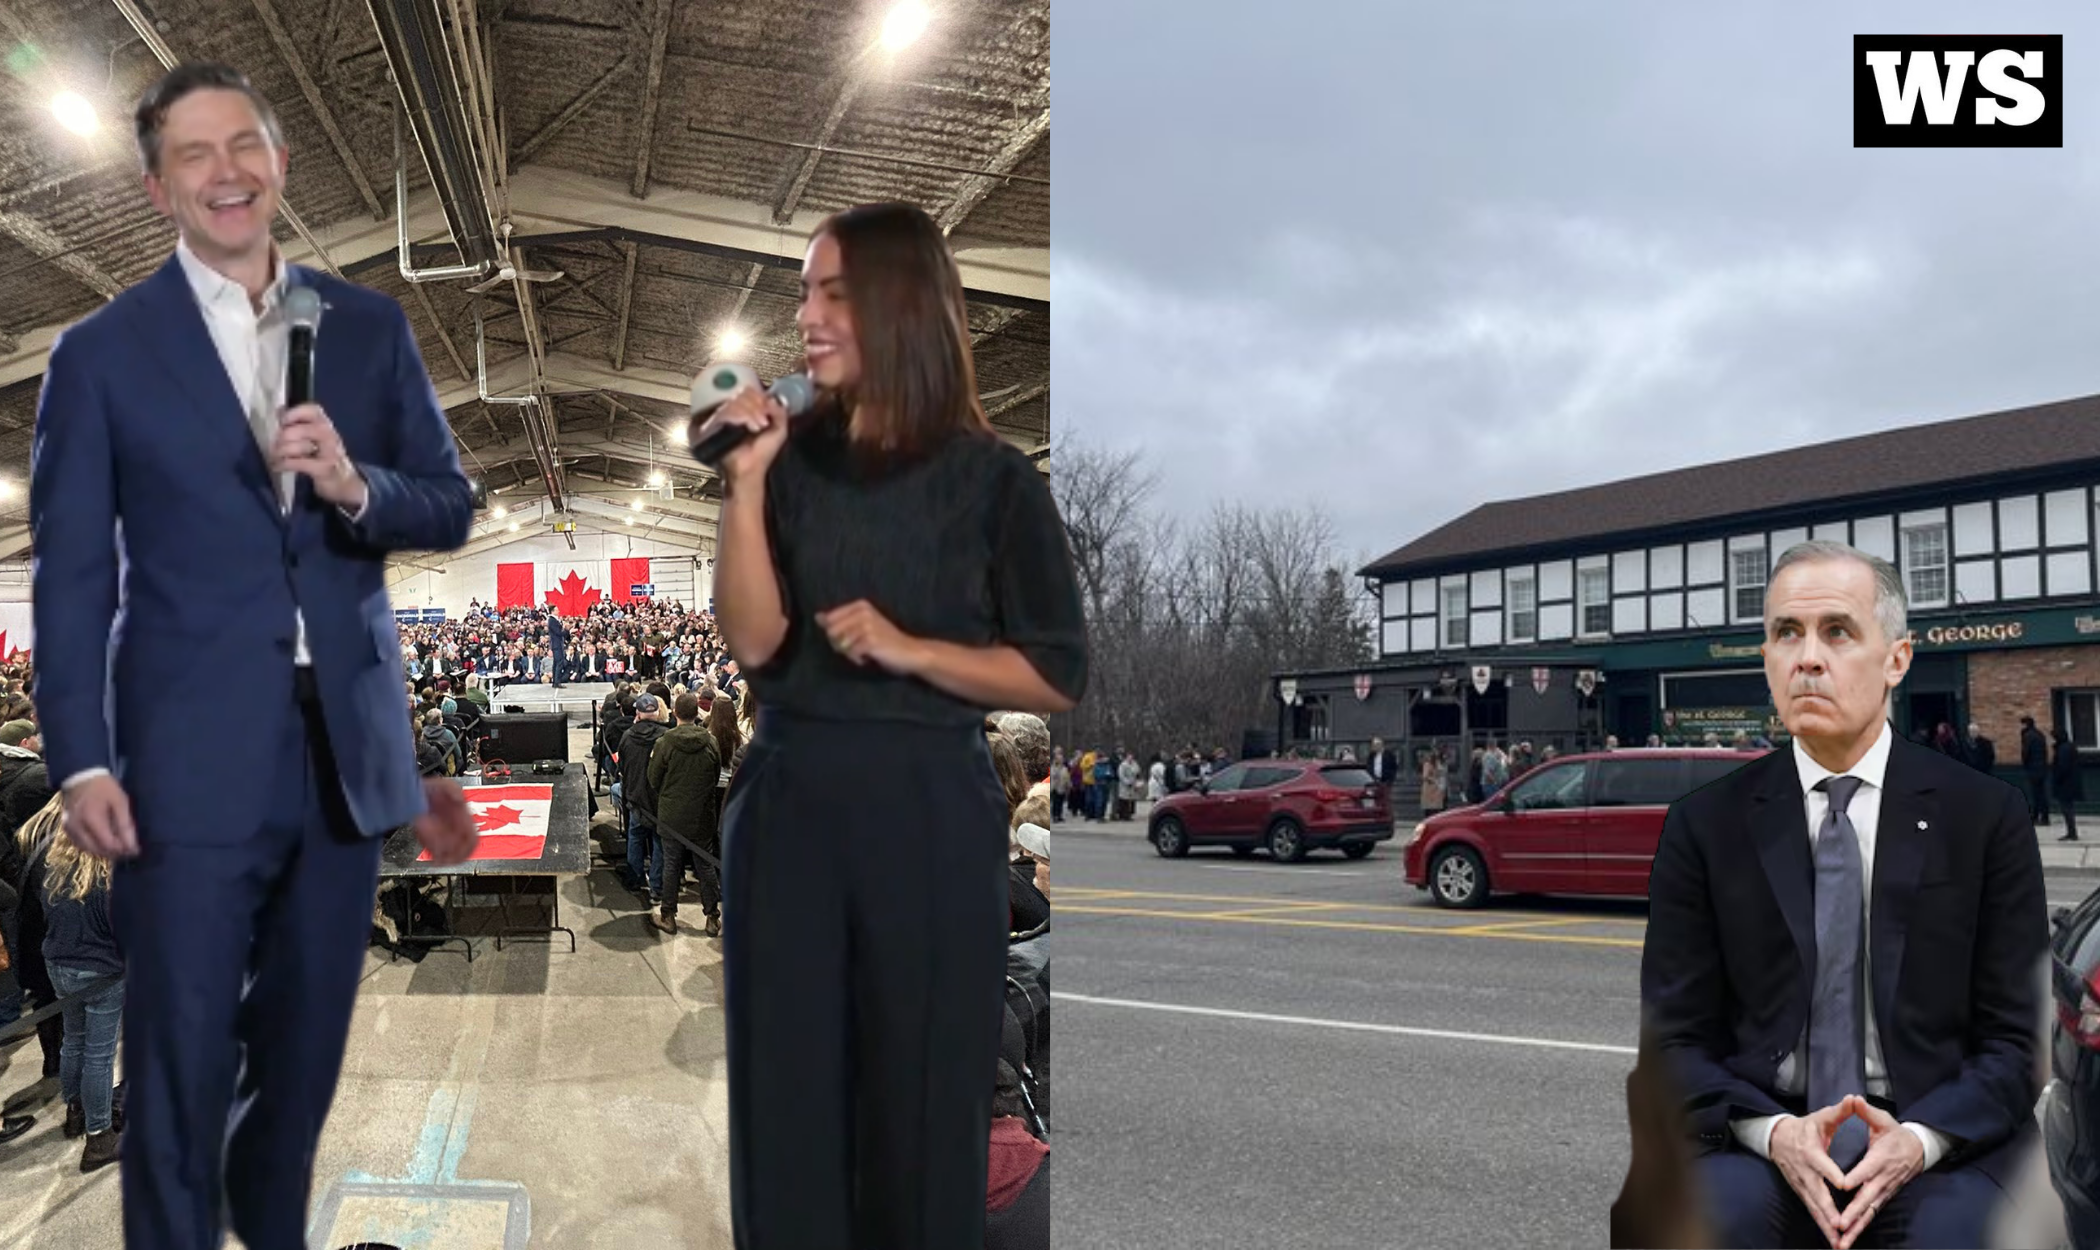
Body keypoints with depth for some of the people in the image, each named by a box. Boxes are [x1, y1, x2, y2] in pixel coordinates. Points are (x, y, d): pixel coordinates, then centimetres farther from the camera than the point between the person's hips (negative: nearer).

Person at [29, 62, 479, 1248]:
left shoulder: (371, 327, 7)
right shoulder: (102, 352, 0)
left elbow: (452, 508, 6)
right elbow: (70, 576, -2)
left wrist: (356, 486, -15)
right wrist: (83, 762, -9)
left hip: (346, 749, 3)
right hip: (191, 759, -3)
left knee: (307, 1050, 17)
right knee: (180, 1063, 6)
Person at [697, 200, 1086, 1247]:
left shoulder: (992, 480, -4)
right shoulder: (791, 460, 4)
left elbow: (1057, 678, -4)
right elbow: (753, 643, -6)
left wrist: (905, 649, -13)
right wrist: (745, 484, -13)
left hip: (927, 813, -2)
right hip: (788, 804, 3)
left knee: (921, 1099, 9)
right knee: (783, 1094, 10)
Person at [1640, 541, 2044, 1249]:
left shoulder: (1987, 816, 4)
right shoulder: (1705, 826, 3)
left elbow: (2017, 1039, 3)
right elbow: (1675, 1039, 2)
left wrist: (1920, 1139, -16)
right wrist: (1773, 1132, -17)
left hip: (1942, 1145, 0)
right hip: (1759, 1143, 1)